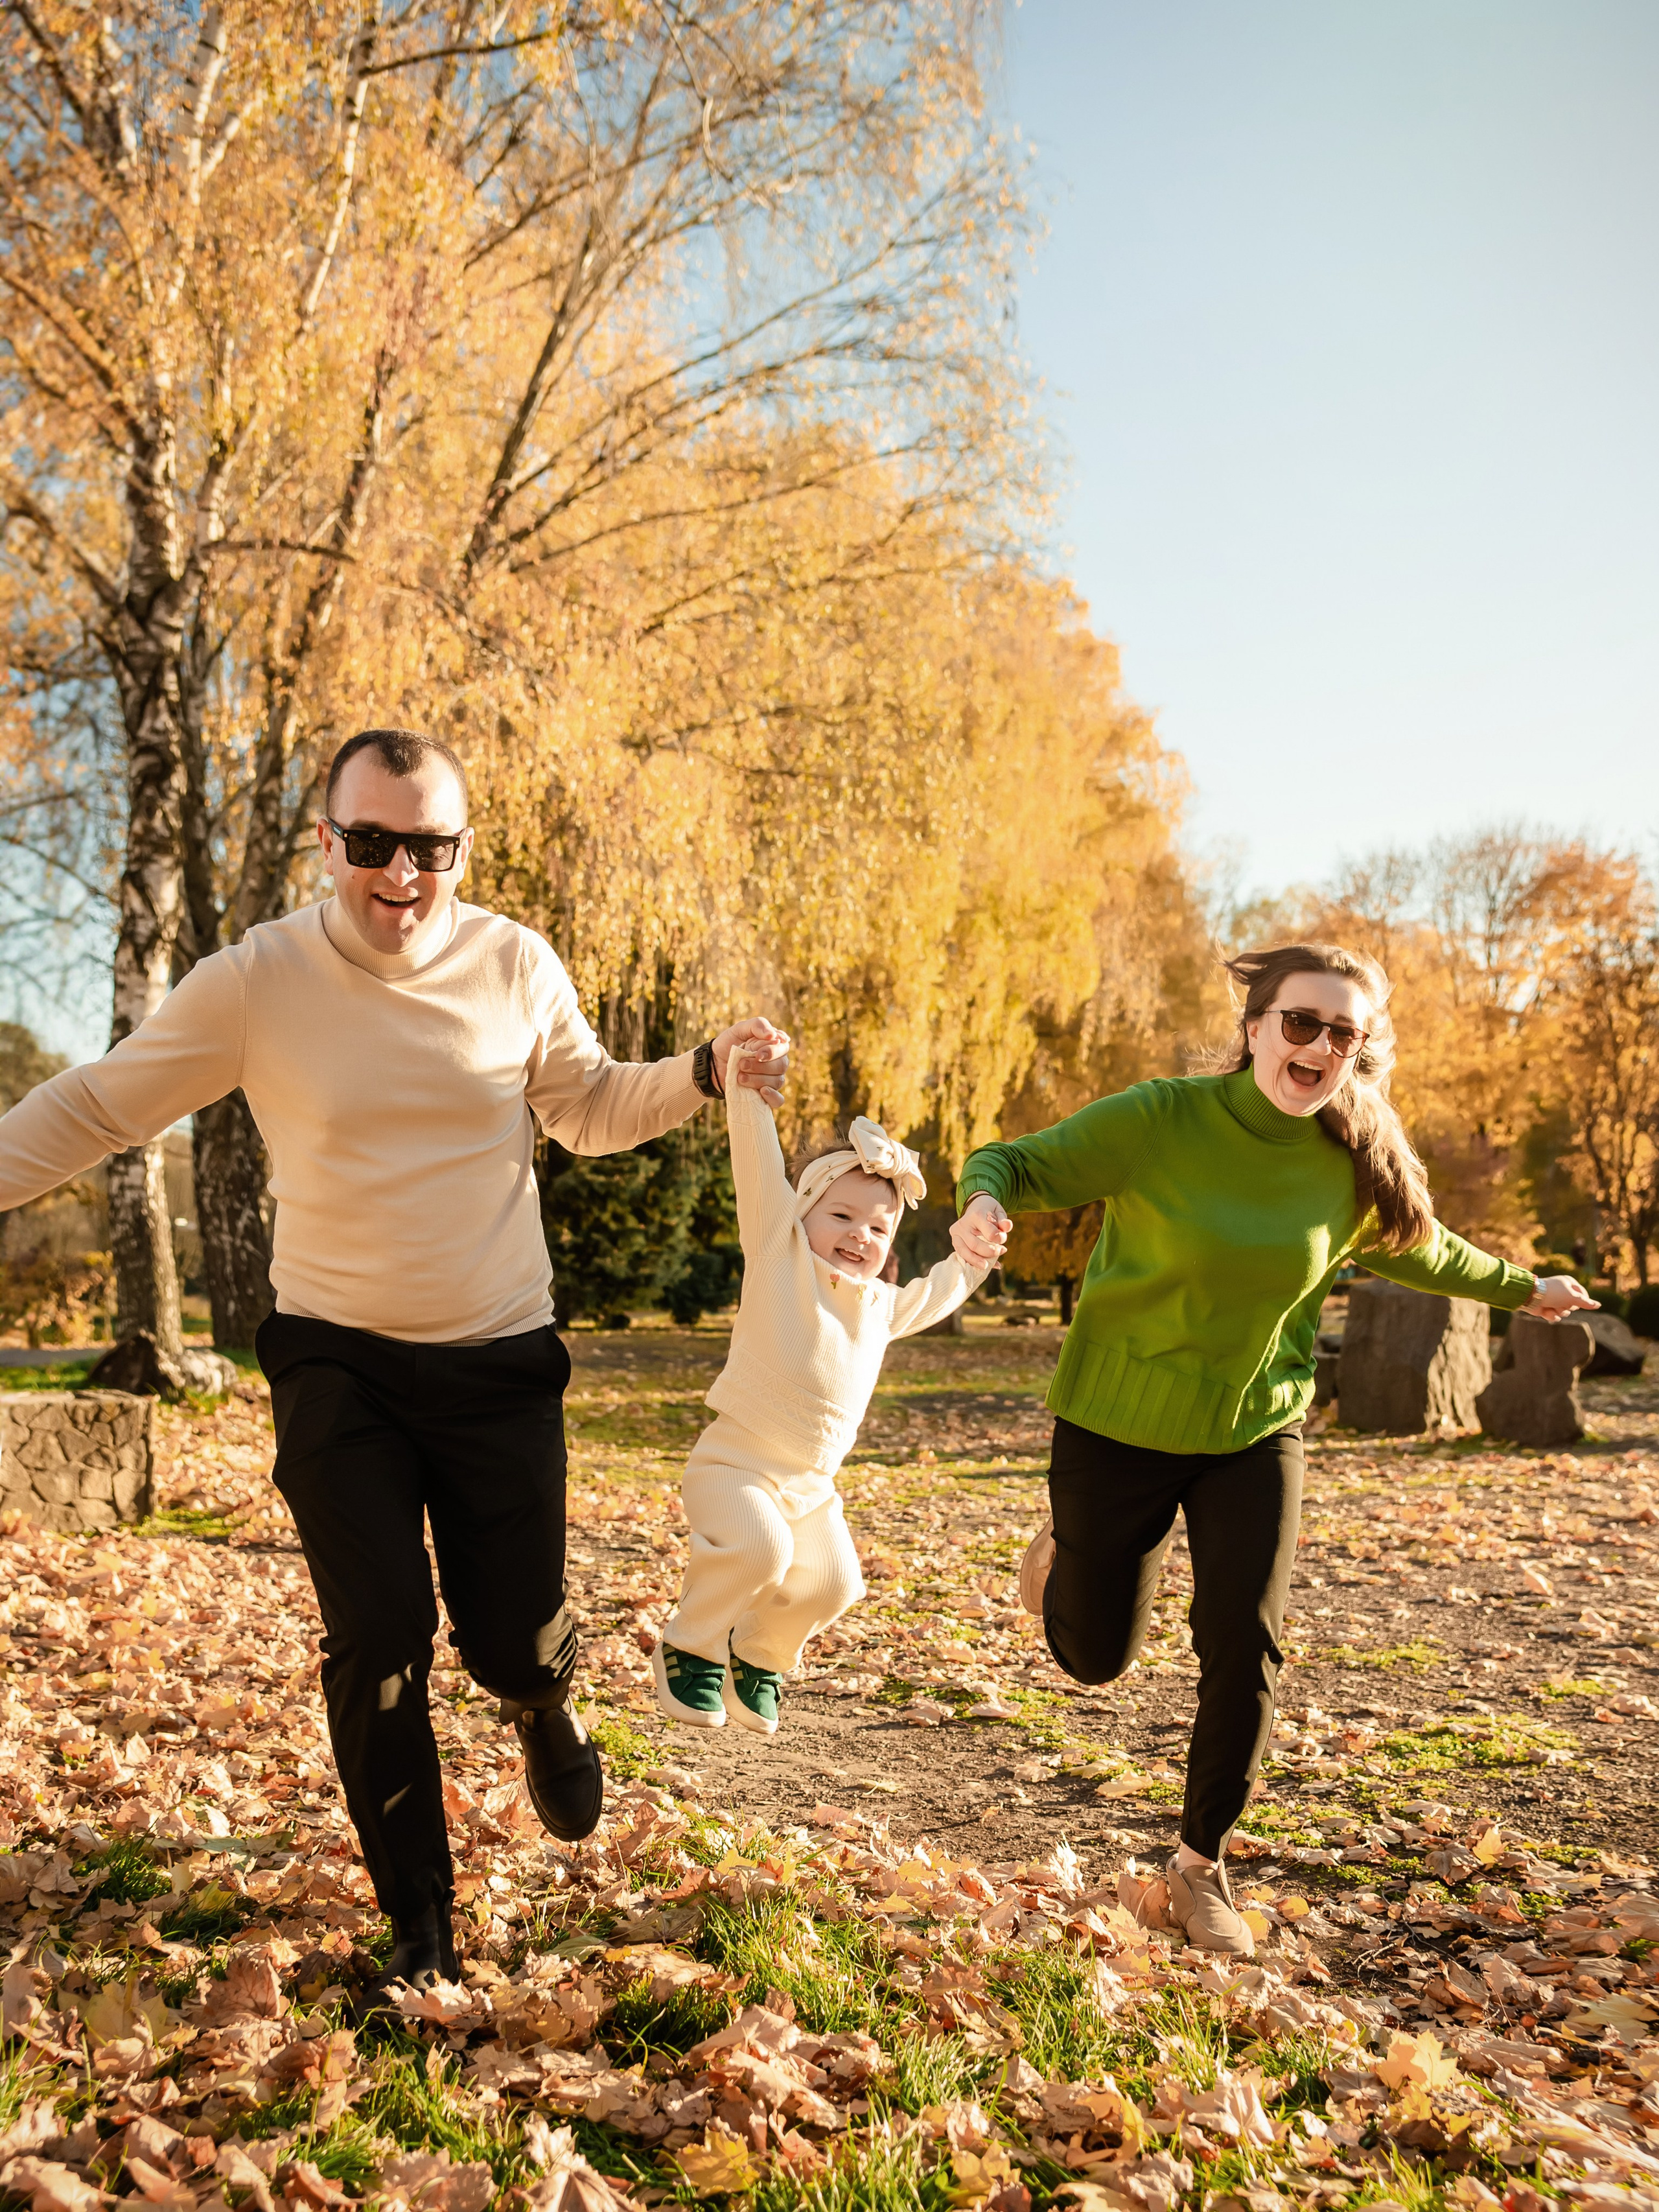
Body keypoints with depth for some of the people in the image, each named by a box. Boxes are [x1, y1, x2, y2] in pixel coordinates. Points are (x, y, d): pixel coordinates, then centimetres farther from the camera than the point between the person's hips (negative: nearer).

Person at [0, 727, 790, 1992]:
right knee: (379, 1645, -3)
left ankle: (545, 1712, 47)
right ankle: (419, 1925, 20)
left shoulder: (517, 966, -5)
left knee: (513, 1644, 5)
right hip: (339, 1363, -1)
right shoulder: (256, 982, -10)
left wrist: (705, 1074, -7)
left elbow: (591, 1108, 9)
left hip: (501, 1363, 1)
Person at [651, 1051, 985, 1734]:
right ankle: (689, 1648, -3)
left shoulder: (881, 1303, 13)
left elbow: (936, 1293, 34)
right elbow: (758, 1157, -13)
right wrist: (748, 1084, -21)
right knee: (757, 1547, -30)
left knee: (829, 1585, 3)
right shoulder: (779, 1247, -4)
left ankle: (758, 1654, 34)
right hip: (735, 1463, -7)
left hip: (811, 1484, 7)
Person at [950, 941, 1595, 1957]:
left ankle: (1202, 1864, 21)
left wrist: (1520, 1286, 28)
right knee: (1095, 1655, 9)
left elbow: (1418, 1246, 16)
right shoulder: (1163, 1118, -21)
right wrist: (985, 1203, -40)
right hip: (1120, 1425, -2)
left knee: (1244, 1651, -4)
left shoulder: (1356, 1169, -6)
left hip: (1256, 1432, 3)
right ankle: (1067, 1545, 45)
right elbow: (1018, 1162, -17)